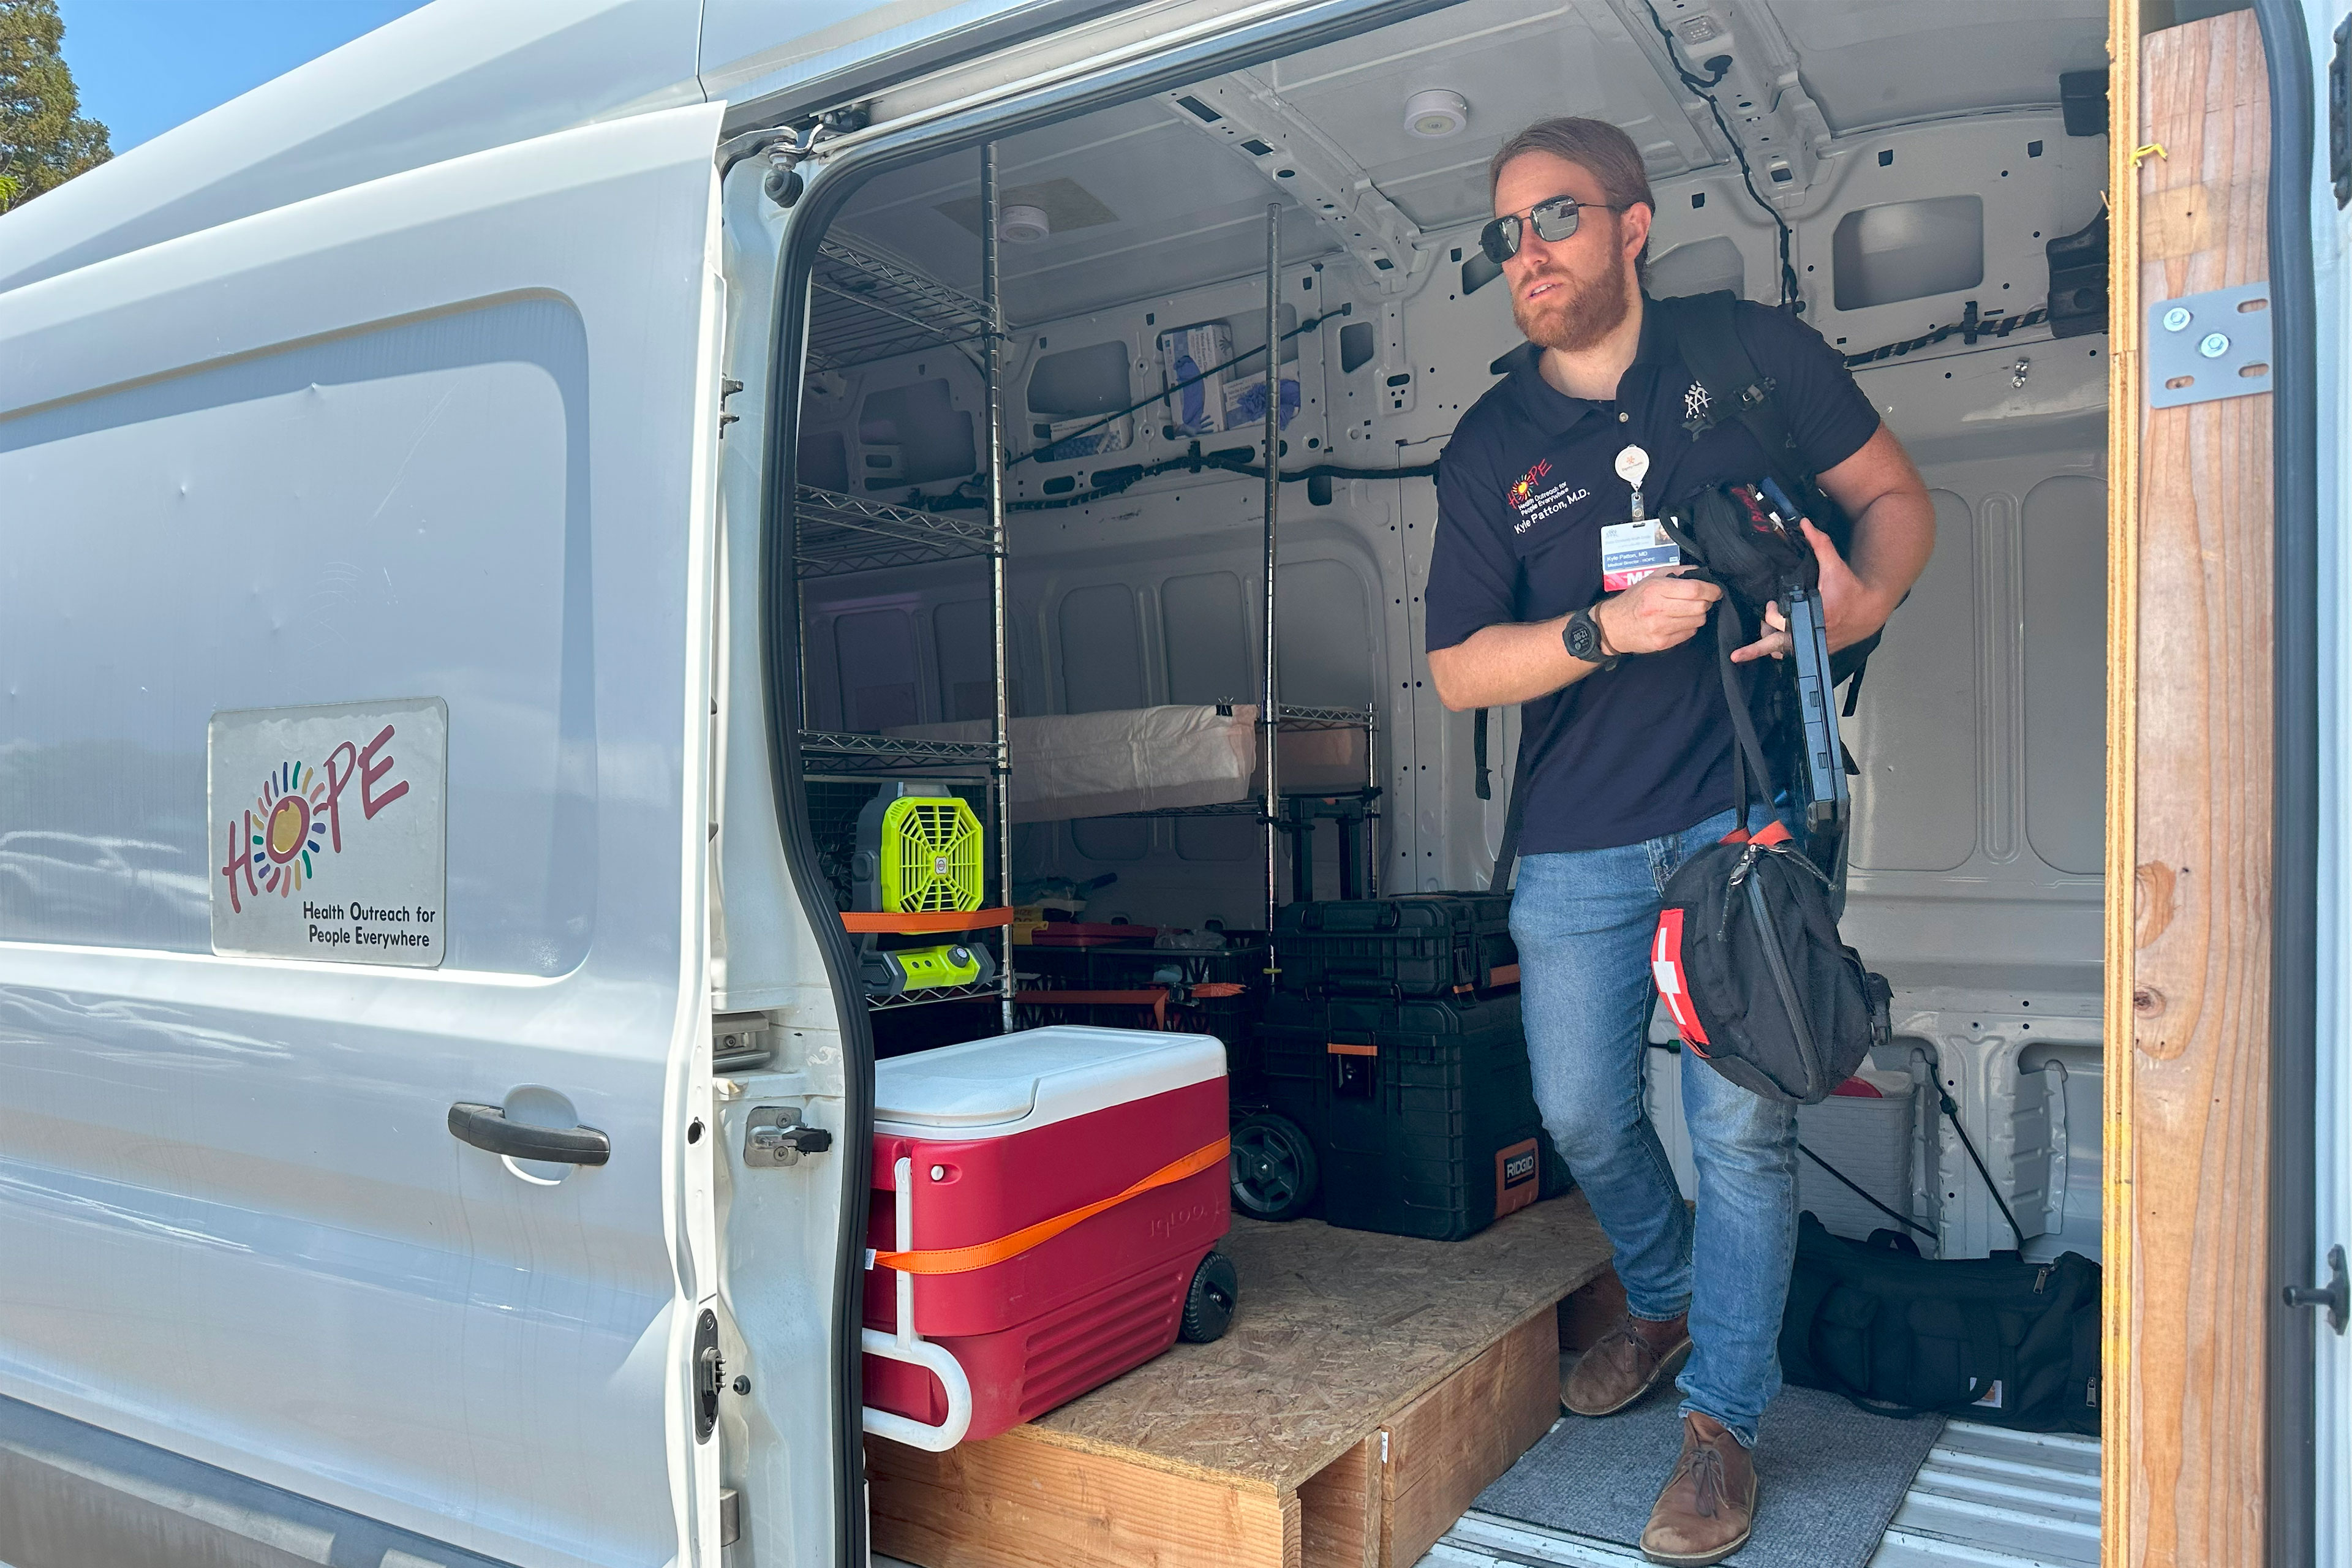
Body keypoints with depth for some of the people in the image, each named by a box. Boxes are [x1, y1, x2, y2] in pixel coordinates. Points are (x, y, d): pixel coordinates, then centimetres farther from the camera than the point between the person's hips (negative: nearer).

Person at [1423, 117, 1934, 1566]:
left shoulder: (1756, 353, 1)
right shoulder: (1490, 450, 4)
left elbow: (1898, 496, 8)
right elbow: (1459, 672, 0)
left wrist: (1863, 599, -14)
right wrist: (1608, 630, -16)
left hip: (1751, 809, -2)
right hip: (1581, 843, 3)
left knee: (1741, 1124, -1)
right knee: (1583, 1114, 12)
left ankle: (1725, 1421, 20)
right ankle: (1663, 1303, 43)